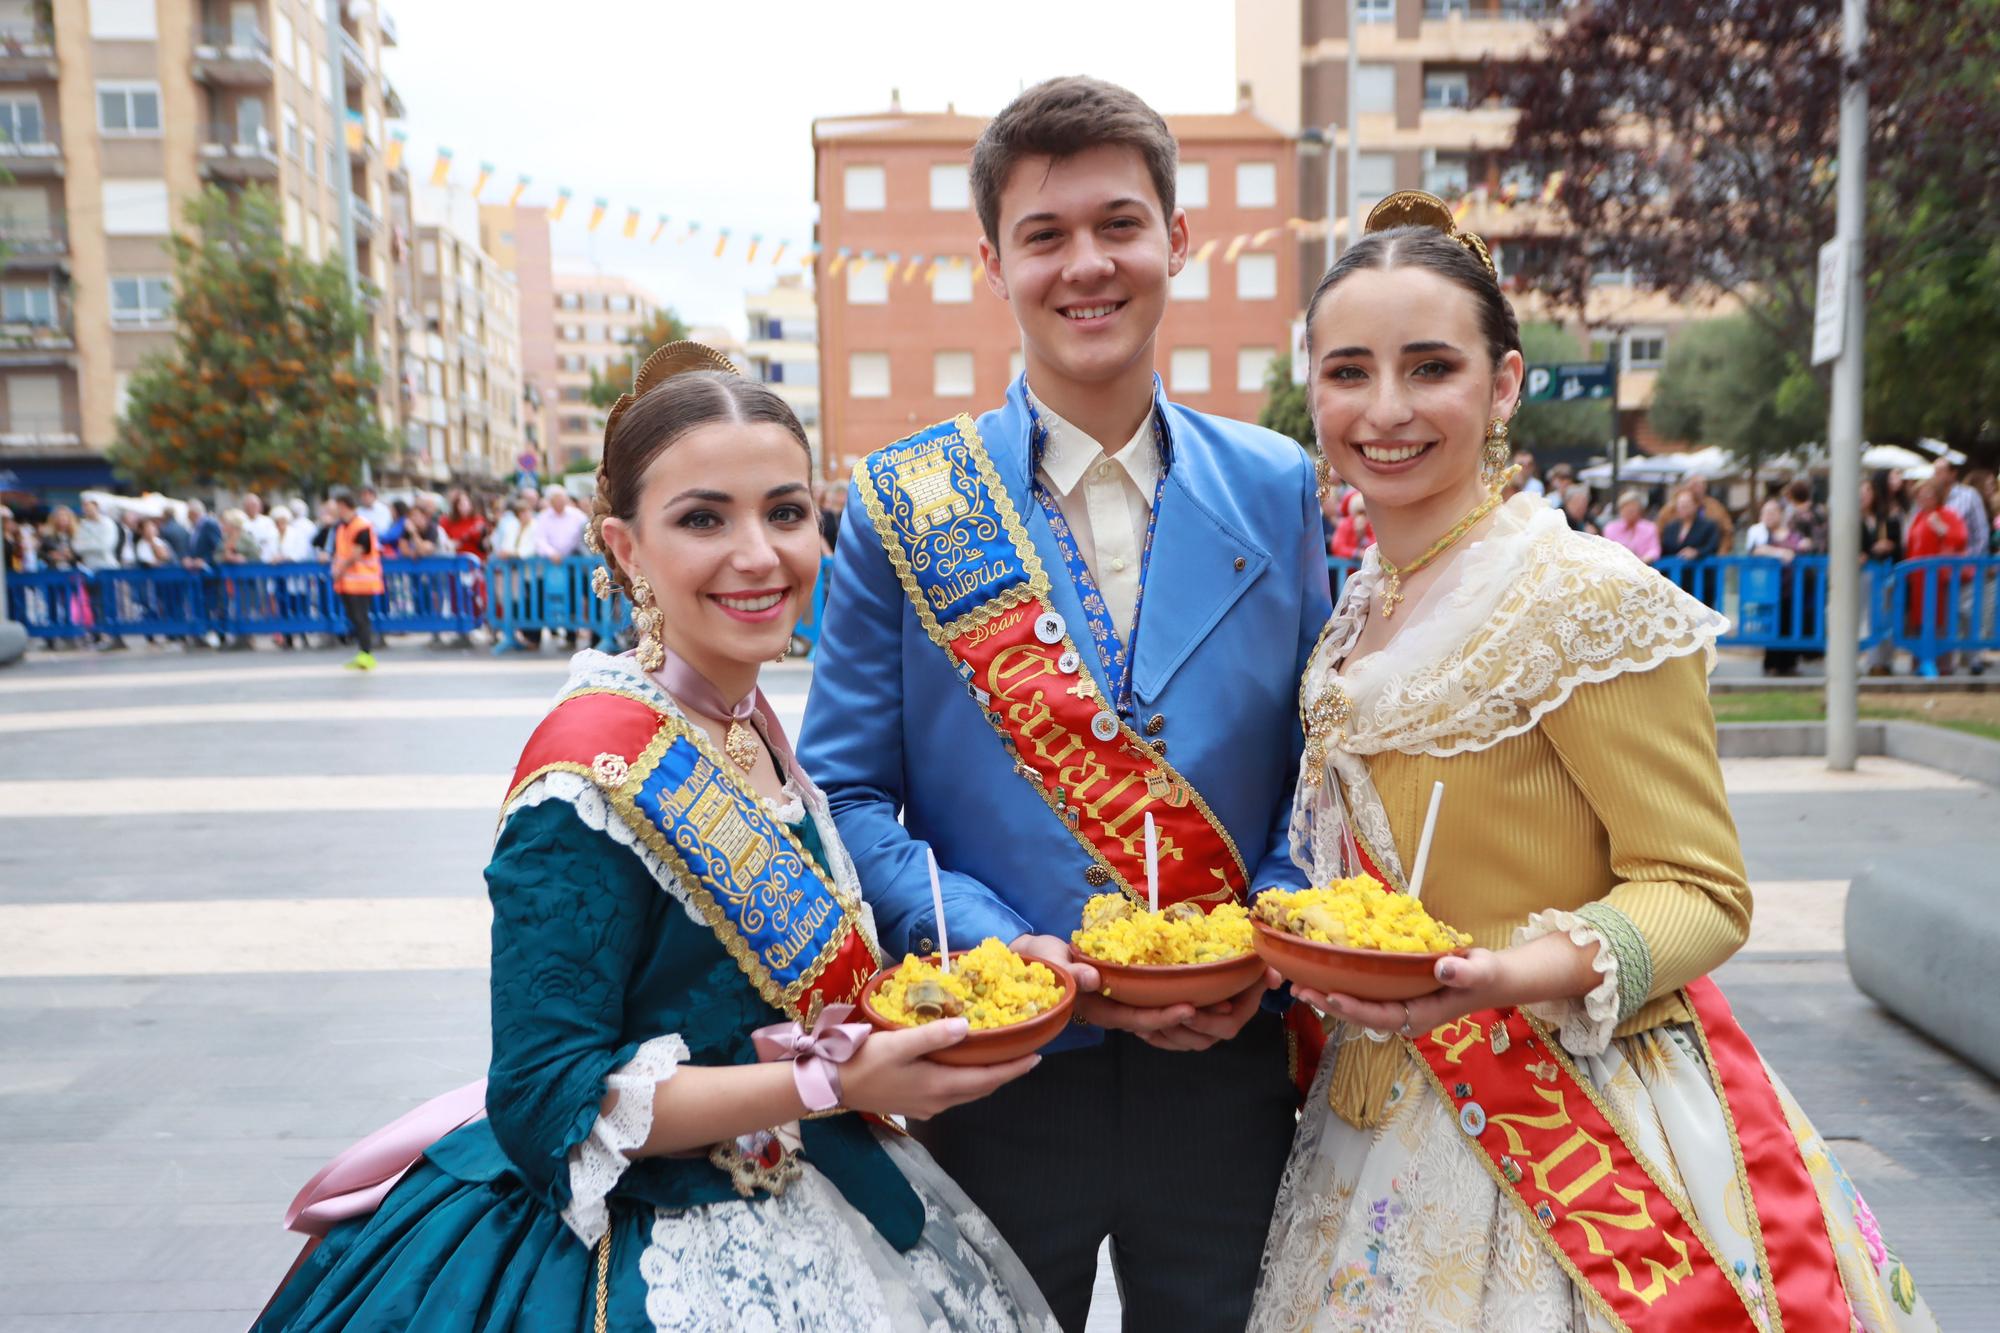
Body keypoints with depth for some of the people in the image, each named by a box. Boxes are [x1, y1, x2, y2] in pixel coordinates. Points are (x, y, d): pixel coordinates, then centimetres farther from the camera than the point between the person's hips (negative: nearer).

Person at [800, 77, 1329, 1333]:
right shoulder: (903, 504, -6)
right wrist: (1001, 949, -18)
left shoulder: (1278, 488, 1)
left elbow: (1315, 758, 5)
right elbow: (848, 794, -5)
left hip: (1226, 1073, 2)